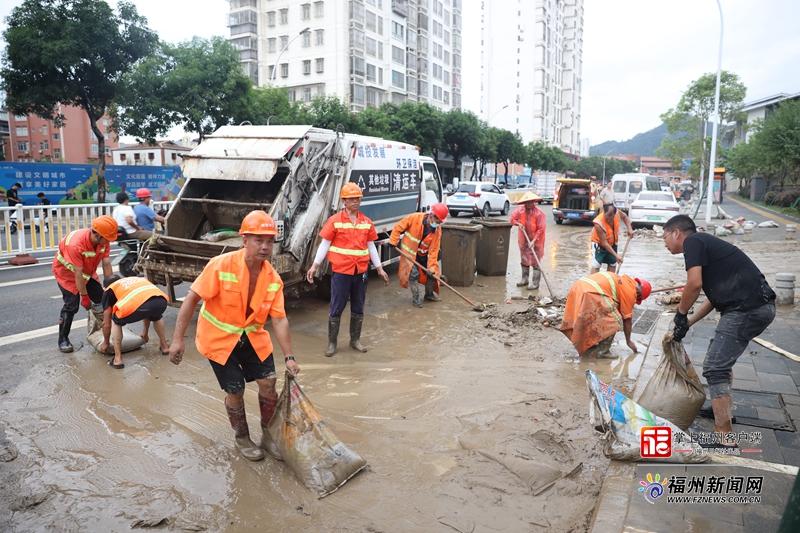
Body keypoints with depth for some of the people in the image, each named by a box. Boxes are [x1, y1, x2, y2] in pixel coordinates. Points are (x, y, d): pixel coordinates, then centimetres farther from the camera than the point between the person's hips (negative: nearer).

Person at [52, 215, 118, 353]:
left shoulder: (103, 240, -22)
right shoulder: (76, 244, -40)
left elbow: (106, 264, -15)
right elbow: (78, 273, -33)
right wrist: (84, 296, -25)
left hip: (88, 271, 6)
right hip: (66, 271, -6)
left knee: (102, 299, 3)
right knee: (71, 305, -12)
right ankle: (63, 340, 3)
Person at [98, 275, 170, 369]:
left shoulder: (109, 290, 30)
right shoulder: (138, 279, 43)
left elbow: (106, 324, 33)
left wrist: (105, 343, 50)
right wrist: (145, 332, 66)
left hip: (138, 304, -4)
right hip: (161, 301, 4)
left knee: (117, 323, 26)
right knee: (156, 317, 40)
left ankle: (118, 359, 19)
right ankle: (165, 346, 42)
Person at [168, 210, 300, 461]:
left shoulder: (273, 278, -12)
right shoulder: (221, 265, -25)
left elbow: (279, 319, -8)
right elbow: (191, 299, -20)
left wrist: (289, 356, -9)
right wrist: (178, 339, -21)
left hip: (252, 337, 4)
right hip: (219, 338, -4)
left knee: (268, 383, 0)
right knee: (235, 391, 2)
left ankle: (269, 436, 24)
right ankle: (242, 438, 29)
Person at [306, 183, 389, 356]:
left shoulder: (367, 222, 6)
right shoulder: (335, 220, -5)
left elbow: (371, 246, 12)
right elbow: (325, 244, -3)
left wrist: (379, 269, 11)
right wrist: (315, 266, -9)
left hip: (361, 271, 4)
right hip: (341, 271, -4)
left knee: (358, 308, 13)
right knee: (336, 308, 2)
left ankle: (355, 340, 26)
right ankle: (332, 343, 13)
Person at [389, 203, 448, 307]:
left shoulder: (437, 230, -13)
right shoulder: (414, 218, -23)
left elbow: (433, 250, -15)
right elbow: (398, 228, -13)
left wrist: (431, 267, -21)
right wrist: (393, 242, -14)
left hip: (423, 255, 4)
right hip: (409, 253, -4)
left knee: (432, 273, 8)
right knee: (414, 274, -12)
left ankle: (429, 294, 33)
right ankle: (416, 298, 6)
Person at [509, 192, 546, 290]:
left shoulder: (539, 213, -20)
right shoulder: (520, 210, -7)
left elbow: (541, 229, -20)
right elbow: (512, 219, 6)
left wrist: (533, 241, -24)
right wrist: (518, 223, -14)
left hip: (536, 241, -5)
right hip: (523, 240, 5)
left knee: (535, 262, -4)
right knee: (524, 260, 18)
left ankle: (535, 283, 3)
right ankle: (524, 278, 33)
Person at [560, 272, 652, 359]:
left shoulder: (622, 281, 29)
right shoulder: (630, 290, 4)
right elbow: (627, 319, 9)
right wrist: (628, 341, 22)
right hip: (590, 294, -10)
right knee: (613, 321, 0)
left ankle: (587, 347, 30)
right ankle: (602, 351, 4)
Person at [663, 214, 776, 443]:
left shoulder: (692, 241, -4)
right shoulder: (706, 244, 23)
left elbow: (694, 283, -18)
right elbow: (715, 295, 26)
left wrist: (681, 314, -2)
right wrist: (688, 323, 25)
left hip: (746, 308, -10)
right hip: (759, 305, 10)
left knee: (714, 368, -9)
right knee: (722, 357, 27)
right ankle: (724, 409, 42)